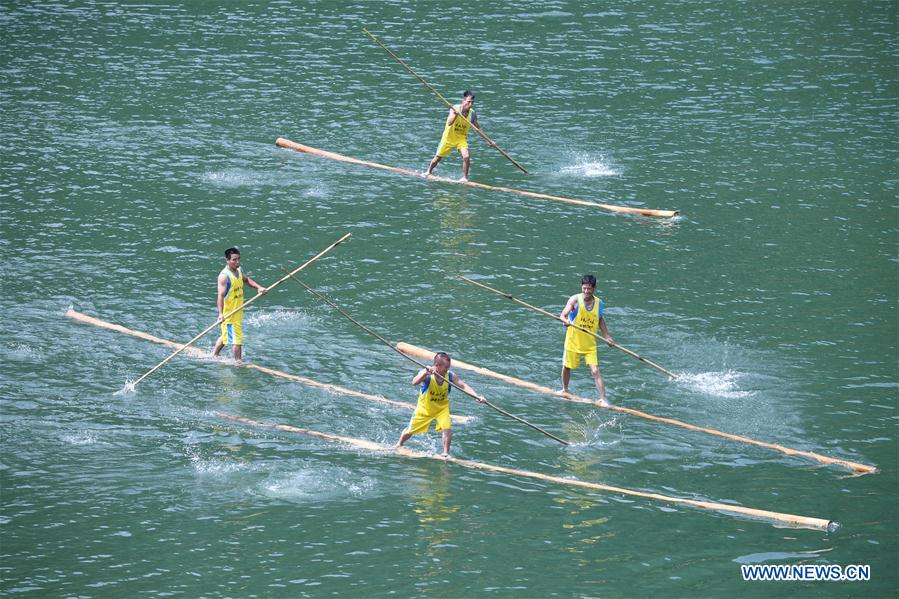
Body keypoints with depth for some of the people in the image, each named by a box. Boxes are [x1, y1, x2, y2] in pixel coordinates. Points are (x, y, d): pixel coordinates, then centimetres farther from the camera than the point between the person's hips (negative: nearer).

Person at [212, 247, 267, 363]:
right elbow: (221, 295, -29)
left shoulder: (239, 270, 4)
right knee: (236, 338, -7)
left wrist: (258, 287, 12)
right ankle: (238, 362, 0)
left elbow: (246, 280, 27)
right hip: (229, 313, -9)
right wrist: (221, 313, -39)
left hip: (238, 311, 9)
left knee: (226, 336, 23)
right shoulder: (224, 275, -22)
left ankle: (214, 355, 39)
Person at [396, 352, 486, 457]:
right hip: (425, 408, -1)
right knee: (410, 431, 13)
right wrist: (425, 373, -66)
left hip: (442, 408, 1)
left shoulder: (450, 375, -20)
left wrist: (477, 396, -39)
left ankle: (445, 453, -3)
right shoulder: (426, 374, -29)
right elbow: (414, 382, -47)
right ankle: (399, 445, 43)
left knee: (447, 428, -22)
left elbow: (463, 386, -24)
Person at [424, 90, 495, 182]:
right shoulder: (455, 109, -22)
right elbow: (449, 123, -35)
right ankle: (428, 172, 40)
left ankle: (465, 178, -4)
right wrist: (456, 114, -53)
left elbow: (478, 128, 5)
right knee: (437, 159, 12)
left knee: (466, 157, -23)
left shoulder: (473, 114, -10)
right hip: (449, 137, -2)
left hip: (462, 139, 2)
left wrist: (489, 141, 4)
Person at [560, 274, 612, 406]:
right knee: (567, 367, 16)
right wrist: (565, 321, -42)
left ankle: (603, 399, -10)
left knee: (595, 371, -10)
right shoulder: (575, 300, -12)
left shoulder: (598, 302, 1)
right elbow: (563, 315, -19)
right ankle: (565, 390, 43)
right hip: (573, 342, -1)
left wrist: (606, 336, 13)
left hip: (590, 345, 1)